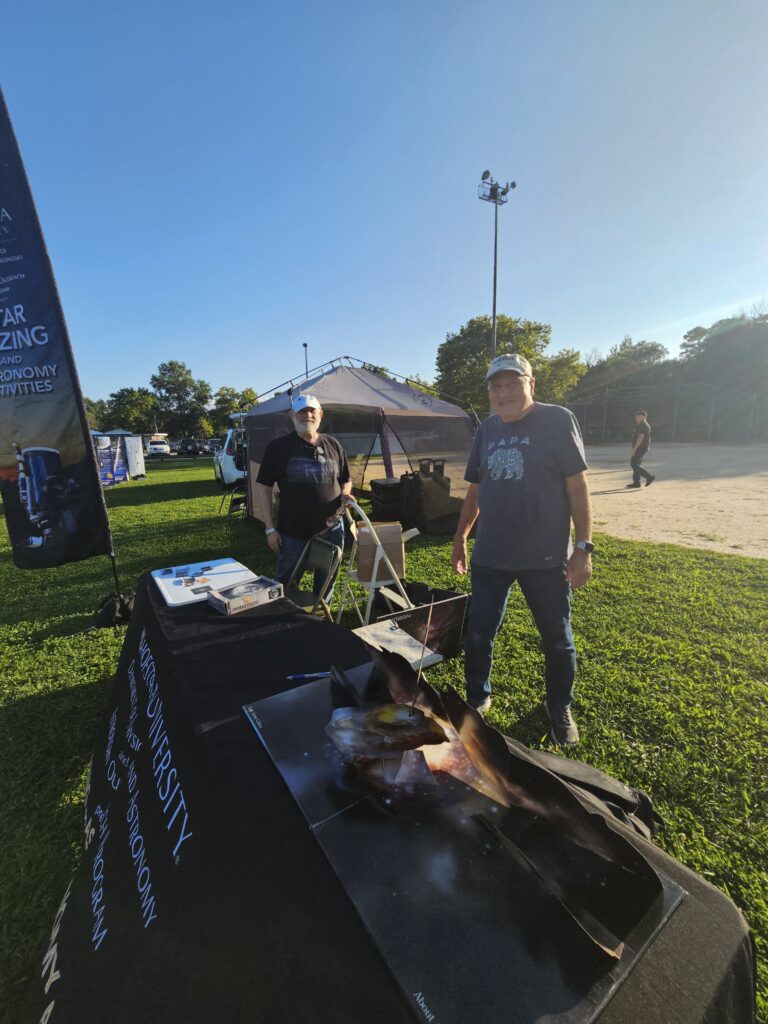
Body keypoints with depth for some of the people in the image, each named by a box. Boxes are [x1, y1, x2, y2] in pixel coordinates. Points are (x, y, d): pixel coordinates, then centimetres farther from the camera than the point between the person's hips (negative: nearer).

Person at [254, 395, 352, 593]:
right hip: (292, 533, -2)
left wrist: (345, 494, -8)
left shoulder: (332, 445, 5)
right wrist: (270, 528, -8)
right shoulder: (278, 447, -4)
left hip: (331, 530, 3)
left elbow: (346, 480, 16)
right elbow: (263, 488, -3)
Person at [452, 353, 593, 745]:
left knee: (557, 639, 14)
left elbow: (577, 486, -8)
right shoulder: (487, 429, 7)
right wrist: (460, 537, 15)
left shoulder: (557, 420, -6)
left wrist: (584, 546, -12)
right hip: (489, 555, 4)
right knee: (478, 636, 11)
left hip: (545, 557, -3)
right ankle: (477, 699, 35)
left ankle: (560, 708, 40)